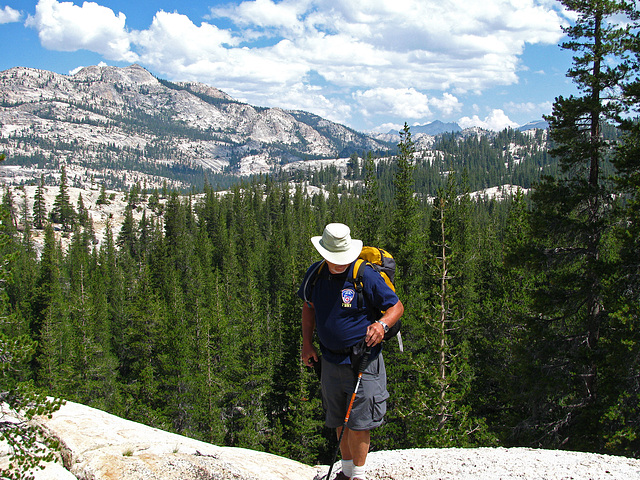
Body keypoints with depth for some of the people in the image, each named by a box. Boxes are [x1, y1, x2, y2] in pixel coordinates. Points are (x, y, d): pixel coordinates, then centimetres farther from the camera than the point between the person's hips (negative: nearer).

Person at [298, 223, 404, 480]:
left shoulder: (365, 276, -15)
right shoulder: (314, 275, 0)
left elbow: (397, 306, -7)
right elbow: (308, 307, 16)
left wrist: (382, 324, -27)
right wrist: (307, 342, 8)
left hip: (362, 360, -5)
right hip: (330, 360, 5)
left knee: (358, 424, -3)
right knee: (339, 421, 17)